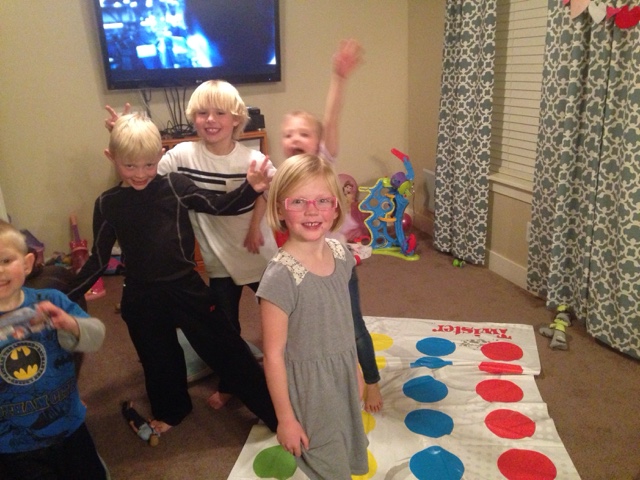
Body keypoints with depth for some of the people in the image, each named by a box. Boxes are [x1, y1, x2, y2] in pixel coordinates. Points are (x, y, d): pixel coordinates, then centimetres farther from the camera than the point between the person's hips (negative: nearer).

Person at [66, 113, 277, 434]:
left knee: (225, 349, 5)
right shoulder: (107, 204, -1)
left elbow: (219, 206, -5)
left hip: (186, 286, -2)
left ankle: (276, 412, 16)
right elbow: (98, 260, 5)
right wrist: (64, 296, 2)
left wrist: (251, 188, -22)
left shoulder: (174, 185, -6)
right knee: (158, 359, 20)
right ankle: (170, 410, 48)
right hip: (141, 297, 2)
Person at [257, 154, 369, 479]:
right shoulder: (281, 275, -27)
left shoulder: (341, 254, -8)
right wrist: (285, 418, -13)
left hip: (344, 376, 6)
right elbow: (273, 355, -19)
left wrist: (356, 368, 15)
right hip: (308, 386, -6)